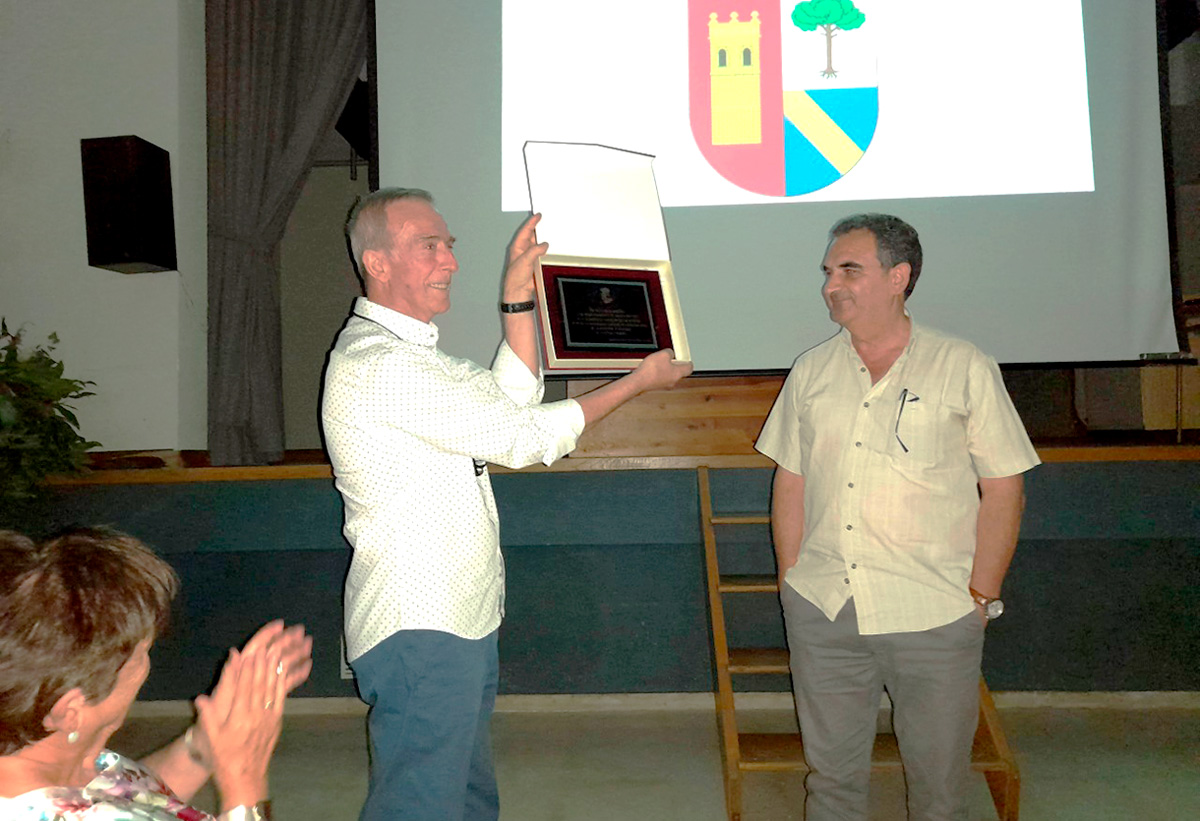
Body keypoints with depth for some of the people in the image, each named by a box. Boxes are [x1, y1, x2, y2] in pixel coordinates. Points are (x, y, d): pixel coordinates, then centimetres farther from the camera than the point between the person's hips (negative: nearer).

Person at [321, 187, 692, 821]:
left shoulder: (406, 349, 14)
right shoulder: (380, 363, -20)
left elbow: (512, 398, 13)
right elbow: (520, 437, -18)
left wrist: (518, 292, 7)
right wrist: (639, 380, -8)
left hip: (456, 619, 10)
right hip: (419, 629, -10)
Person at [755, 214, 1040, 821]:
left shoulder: (964, 368, -2)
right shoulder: (811, 371, 7)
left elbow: (1003, 487, -1)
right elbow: (790, 481, 10)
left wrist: (981, 595, -4)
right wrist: (790, 578, 6)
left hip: (934, 616, -2)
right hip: (821, 610, 3)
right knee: (831, 770, 15)